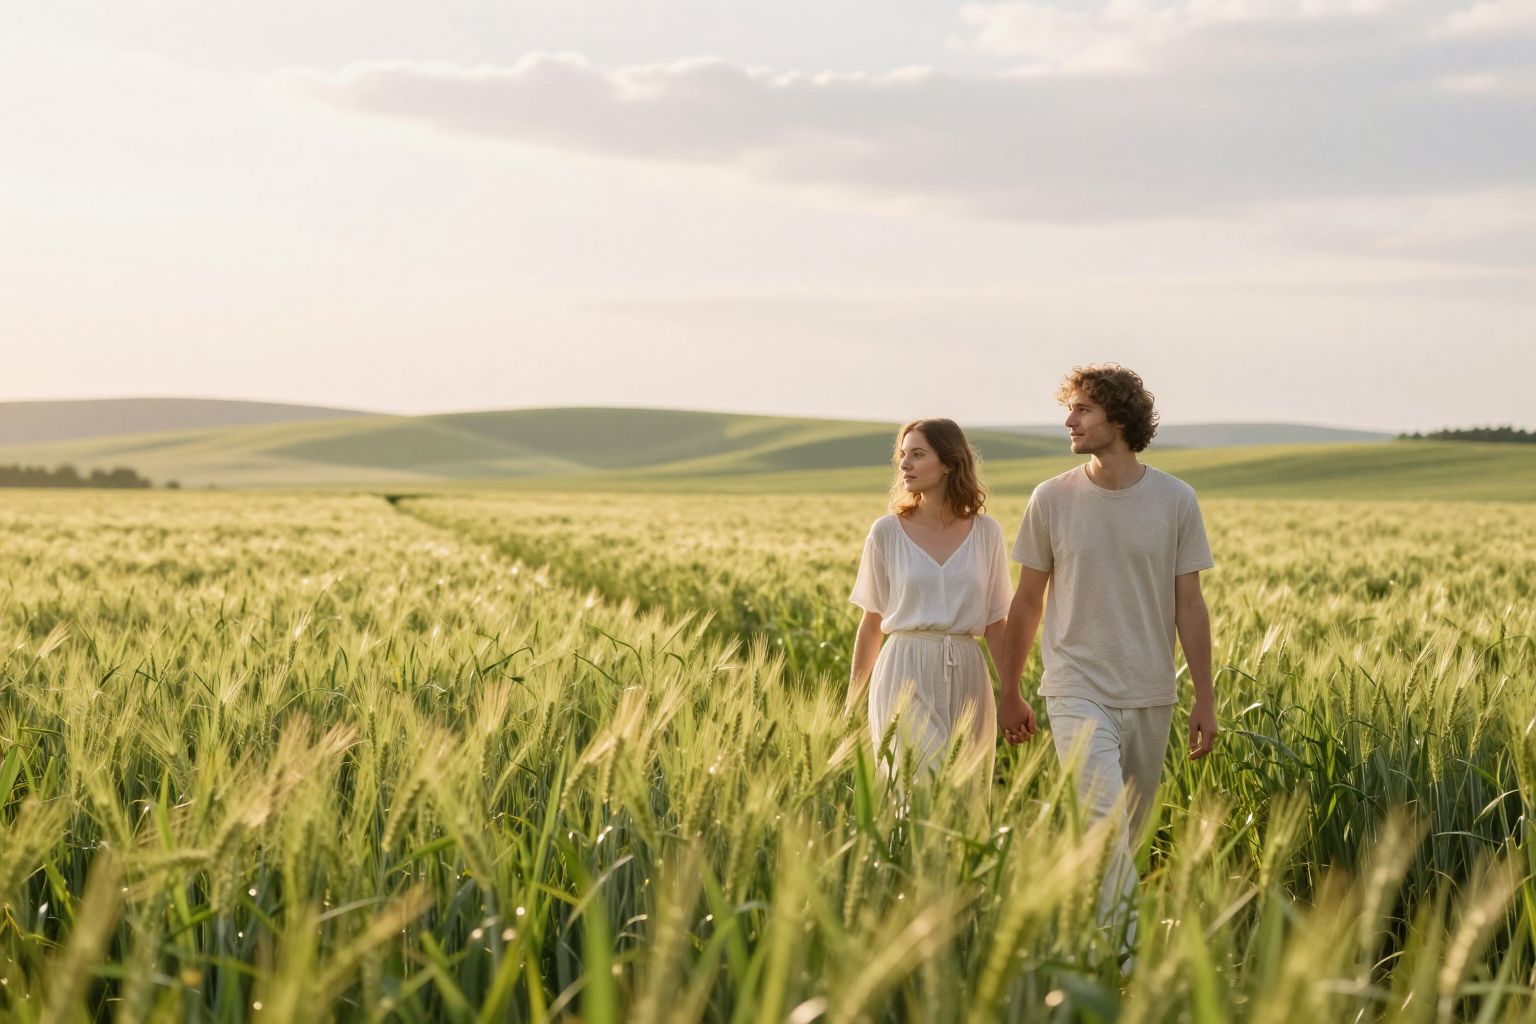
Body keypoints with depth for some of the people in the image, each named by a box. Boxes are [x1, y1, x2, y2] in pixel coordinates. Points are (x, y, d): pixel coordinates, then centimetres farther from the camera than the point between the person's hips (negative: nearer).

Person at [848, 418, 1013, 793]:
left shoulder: (985, 532, 4)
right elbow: (872, 622, 9)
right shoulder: (887, 532, 2)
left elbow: (996, 624, 8)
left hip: (966, 678, 2)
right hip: (906, 677, -2)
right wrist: (852, 701, 10)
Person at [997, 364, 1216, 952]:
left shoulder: (1176, 501, 1)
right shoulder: (1052, 500, 0)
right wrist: (1009, 693, 12)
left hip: (1149, 697, 2)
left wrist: (1205, 699, 1)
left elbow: (1189, 605, 4)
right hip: (1078, 690, -2)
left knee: (1125, 838, 11)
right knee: (1105, 827, -16)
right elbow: (1027, 602, 8)